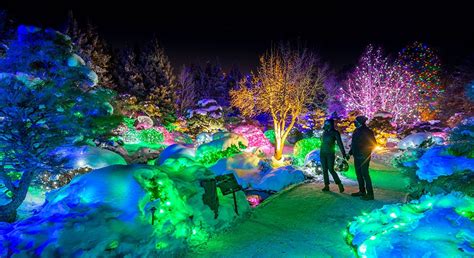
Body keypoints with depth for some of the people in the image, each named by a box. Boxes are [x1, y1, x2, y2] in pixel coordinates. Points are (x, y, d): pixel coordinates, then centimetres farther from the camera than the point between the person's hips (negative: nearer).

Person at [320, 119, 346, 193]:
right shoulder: (324, 132, 11)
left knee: (331, 170, -11)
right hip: (322, 154, 5)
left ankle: (340, 185, 1)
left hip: (330, 154, -5)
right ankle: (326, 186, 8)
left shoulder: (335, 133, -5)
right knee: (324, 170, 4)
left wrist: (343, 153, -19)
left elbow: (340, 143, -12)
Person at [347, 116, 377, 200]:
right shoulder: (356, 131, 11)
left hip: (363, 157, -8)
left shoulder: (367, 132, -12)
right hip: (356, 156, 9)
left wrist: (366, 153, -17)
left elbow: (373, 143, -12)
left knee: (365, 174, -5)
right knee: (359, 174, 15)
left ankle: (370, 194, 3)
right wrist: (350, 153, 15)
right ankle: (362, 191, 27)